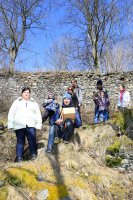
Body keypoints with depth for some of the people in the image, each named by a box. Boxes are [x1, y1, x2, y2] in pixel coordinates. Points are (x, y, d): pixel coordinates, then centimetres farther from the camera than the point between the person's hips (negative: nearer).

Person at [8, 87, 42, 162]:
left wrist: (39, 124, 5)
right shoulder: (17, 102, 14)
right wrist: (10, 125, 1)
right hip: (19, 125, 0)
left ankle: (34, 154, 10)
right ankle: (19, 157, 5)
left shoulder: (34, 103, 19)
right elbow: (11, 113, 9)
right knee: (20, 141, -1)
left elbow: (38, 114, 15)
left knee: (32, 140, -7)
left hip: (31, 125, 1)